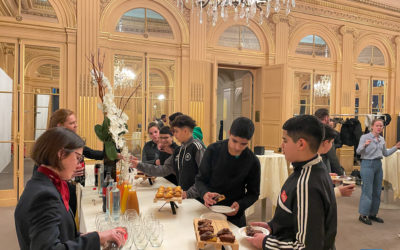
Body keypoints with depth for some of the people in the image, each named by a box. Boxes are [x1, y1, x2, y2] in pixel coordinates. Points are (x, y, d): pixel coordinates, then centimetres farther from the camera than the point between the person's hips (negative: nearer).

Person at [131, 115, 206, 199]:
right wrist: (139, 165, 10)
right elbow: (164, 170, 12)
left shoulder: (197, 147, -10)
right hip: (183, 196, 6)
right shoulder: (178, 151, 14)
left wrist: (189, 193, -19)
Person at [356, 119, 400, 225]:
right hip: (368, 164, -7)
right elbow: (358, 151, -14)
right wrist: (364, 145, -32)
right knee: (367, 190, -5)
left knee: (377, 191, 10)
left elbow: (385, 153, 22)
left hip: (378, 164, 7)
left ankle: (373, 214, 22)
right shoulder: (365, 137, -7)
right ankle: (363, 215, 4)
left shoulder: (382, 139, 12)